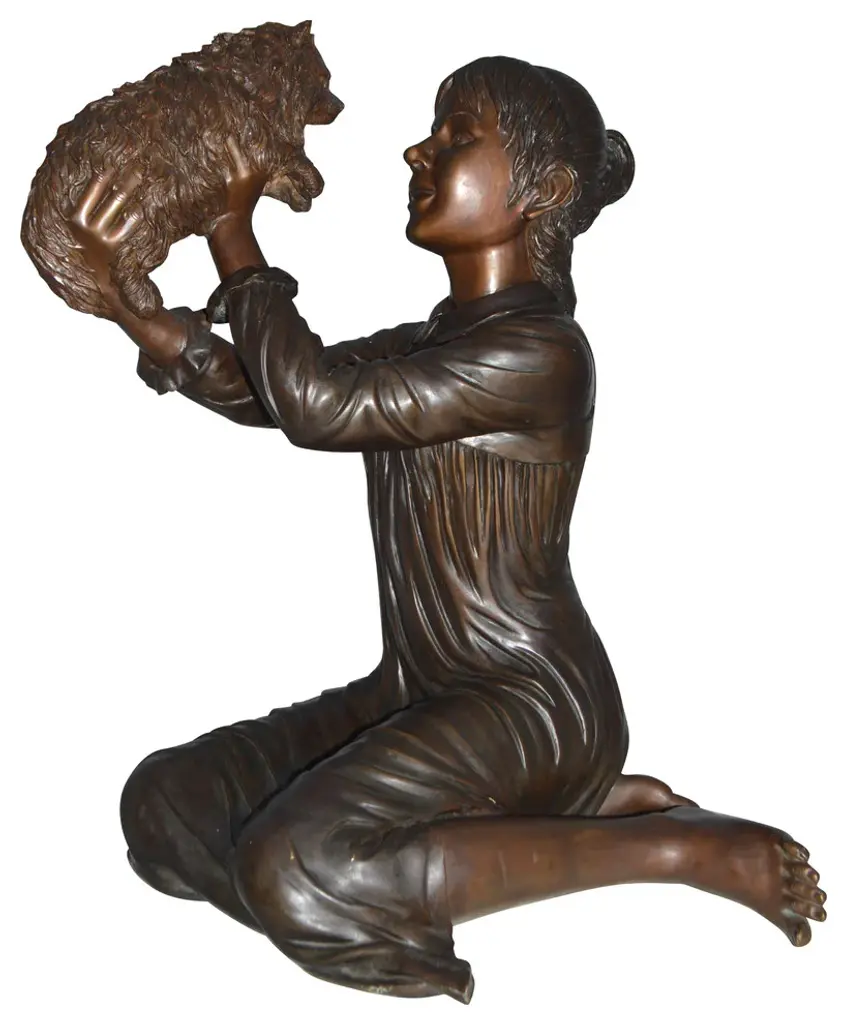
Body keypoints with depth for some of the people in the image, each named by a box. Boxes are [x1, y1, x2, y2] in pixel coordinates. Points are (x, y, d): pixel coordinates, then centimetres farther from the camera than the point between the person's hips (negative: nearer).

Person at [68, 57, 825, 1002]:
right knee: (165, 807, -1)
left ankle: (680, 847, -12)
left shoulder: (539, 351, -16)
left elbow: (315, 402, -20)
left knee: (300, 872, -30)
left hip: (531, 703, -10)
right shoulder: (425, 347, 14)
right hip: (417, 690, 10)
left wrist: (234, 241, -8)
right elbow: (264, 392, 7)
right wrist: (123, 298, -5)